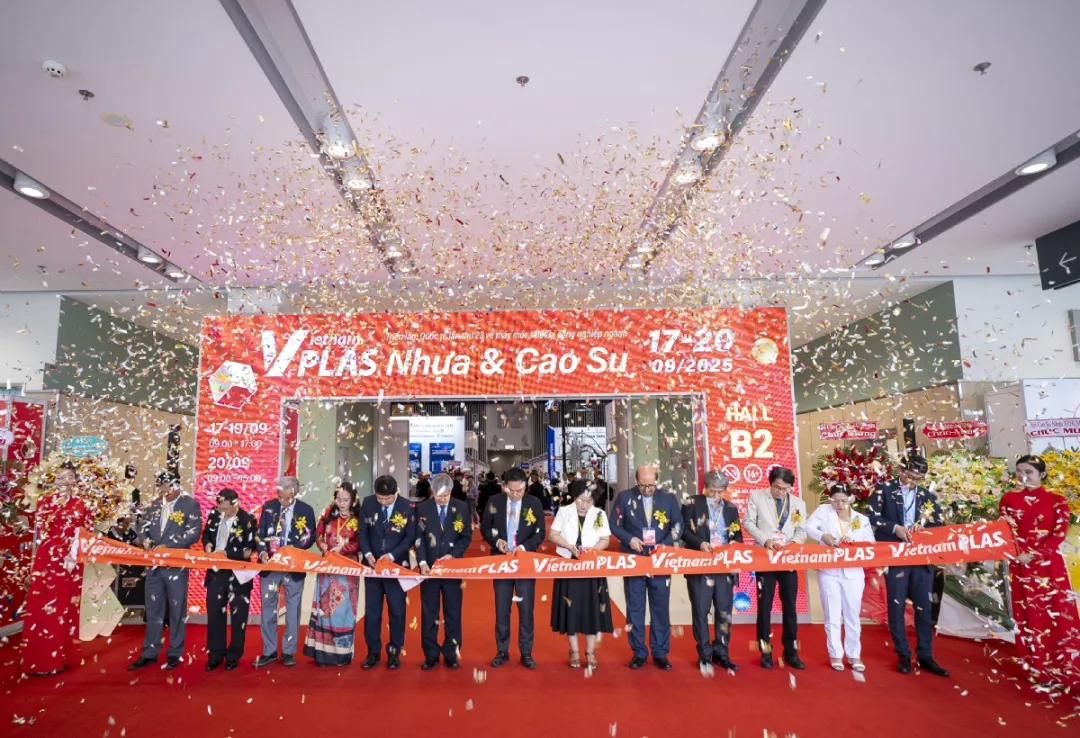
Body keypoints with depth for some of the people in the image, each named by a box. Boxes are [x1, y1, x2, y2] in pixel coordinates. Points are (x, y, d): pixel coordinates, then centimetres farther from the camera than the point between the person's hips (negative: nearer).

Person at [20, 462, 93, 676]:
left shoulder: (81, 505, 9)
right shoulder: (45, 502, 5)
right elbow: (41, 531, -2)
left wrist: (74, 555, -9)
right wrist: (60, 553, -11)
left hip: (71, 561, 1)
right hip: (47, 559, -1)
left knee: (64, 608, 5)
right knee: (42, 607, -1)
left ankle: (61, 656, 12)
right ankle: (40, 659, 6)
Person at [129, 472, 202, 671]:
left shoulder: (190, 504, -7)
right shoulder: (155, 504, 10)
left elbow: (194, 532, -14)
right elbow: (144, 526, 12)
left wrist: (167, 546, -18)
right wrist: (145, 539, -9)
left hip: (176, 565, -5)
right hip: (154, 565, 5)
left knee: (176, 610, 6)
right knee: (153, 610, 14)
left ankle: (174, 653, 17)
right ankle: (150, 653, 25)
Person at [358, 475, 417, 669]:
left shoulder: (408, 507, -11)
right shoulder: (368, 503, -4)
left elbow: (410, 537, -9)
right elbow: (362, 532, 1)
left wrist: (392, 555, -19)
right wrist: (367, 554, -14)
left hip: (397, 565, -2)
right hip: (372, 564, 2)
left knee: (397, 611, 6)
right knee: (371, 610, 8)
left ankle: (394, 652, 19)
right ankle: (373, 652, 21)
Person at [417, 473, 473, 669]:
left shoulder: (462, 508, -1)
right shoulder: (422, 508, -2)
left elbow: (467, 537, 1)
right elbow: (419, 538, -3)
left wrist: (453, 554, -13)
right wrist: (423, 562, -16)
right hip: (429, 567, 0)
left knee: (453, 612, 7)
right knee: (429, 613, 6)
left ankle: (451, 653, 18)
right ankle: (431, 654, 17)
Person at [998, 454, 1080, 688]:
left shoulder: (1056, 500, -1)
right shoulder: (1009, 499, 5)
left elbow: (1059, 534, -8)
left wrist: (1034, 554, -16)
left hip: (1050, 566, -2)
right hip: (1020, 567, 2)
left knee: (1057, 615, 1)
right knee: (1029, 617, 8)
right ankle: (1038, 669, 18)